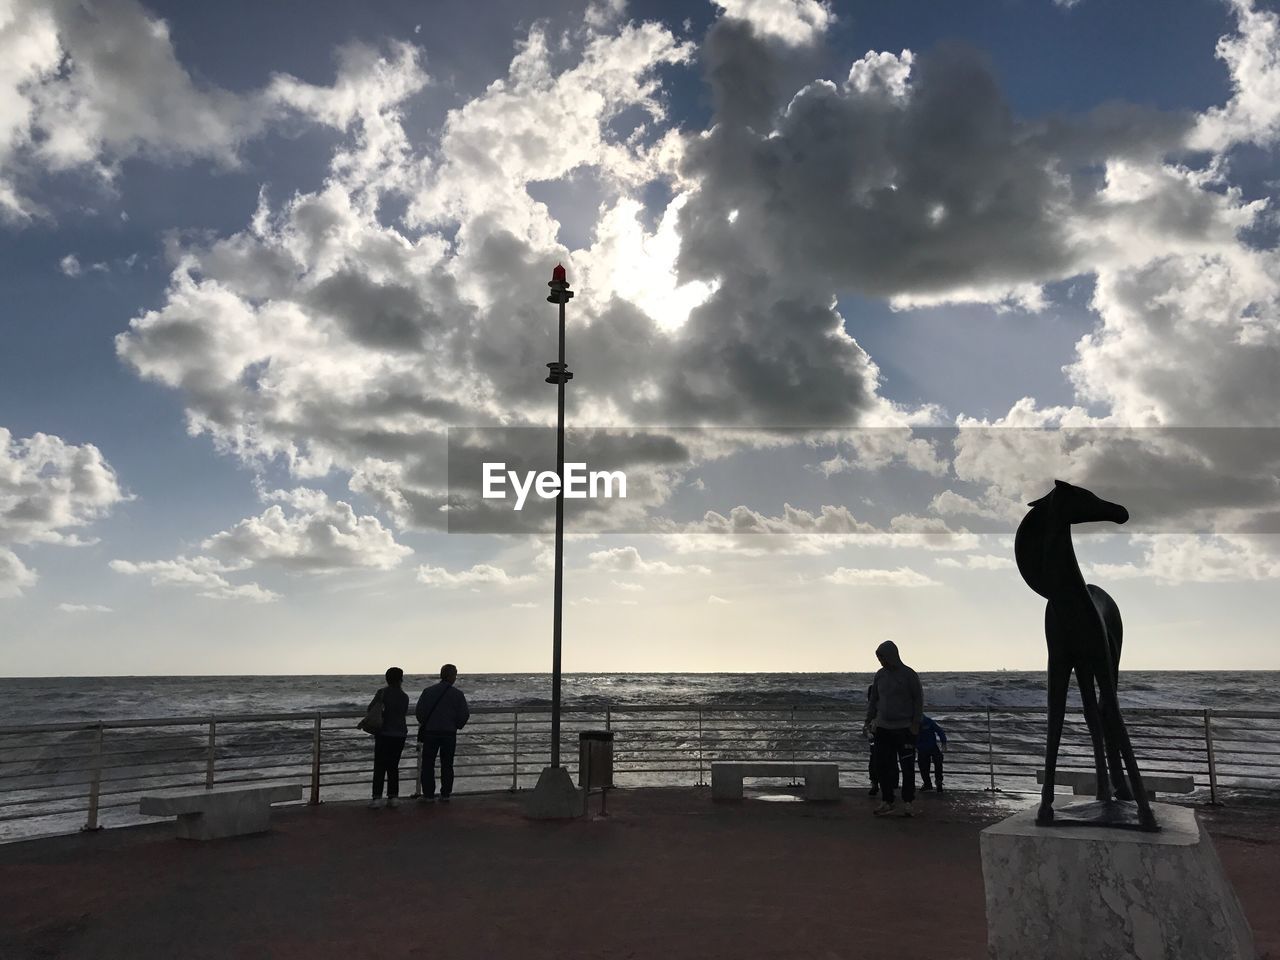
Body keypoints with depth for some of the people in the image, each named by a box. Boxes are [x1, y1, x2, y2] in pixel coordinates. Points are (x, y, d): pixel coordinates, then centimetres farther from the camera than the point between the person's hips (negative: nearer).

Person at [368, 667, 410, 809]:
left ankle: (377, 798, -5)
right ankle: (393, 797, 10)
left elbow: (370, 710, -9)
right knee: (393, 767, 11)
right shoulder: (404, 697, 2)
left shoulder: (382, 693, -8)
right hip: (400, 735, 3)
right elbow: (404, 714, 10)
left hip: (384, 734, -3)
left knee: (379, 767, 0)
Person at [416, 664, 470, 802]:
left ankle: (428, 794, 8)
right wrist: (457, 726, 15)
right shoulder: (457, 694, -4)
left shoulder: (428, 691, -2)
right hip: (449, 733, 0)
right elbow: (464, 714, -4)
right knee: (447, 765, 11)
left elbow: (419, 711, -3)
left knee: (428, 764, 9)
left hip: (430, 732, 0)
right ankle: (445, 794, 11)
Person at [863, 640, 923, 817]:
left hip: (905, 729, -4)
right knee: (882, 766, 2)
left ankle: (907, 802, 11)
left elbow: (918, 700, -3)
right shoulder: (880, 675, 9)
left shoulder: (908, 674, -5)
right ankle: (887, 802, 10)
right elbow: (873, 700, 16)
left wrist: (916, 723, -9)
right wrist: (869, 720, 9)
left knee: (908, 767, 0)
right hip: (883, 728, 5)